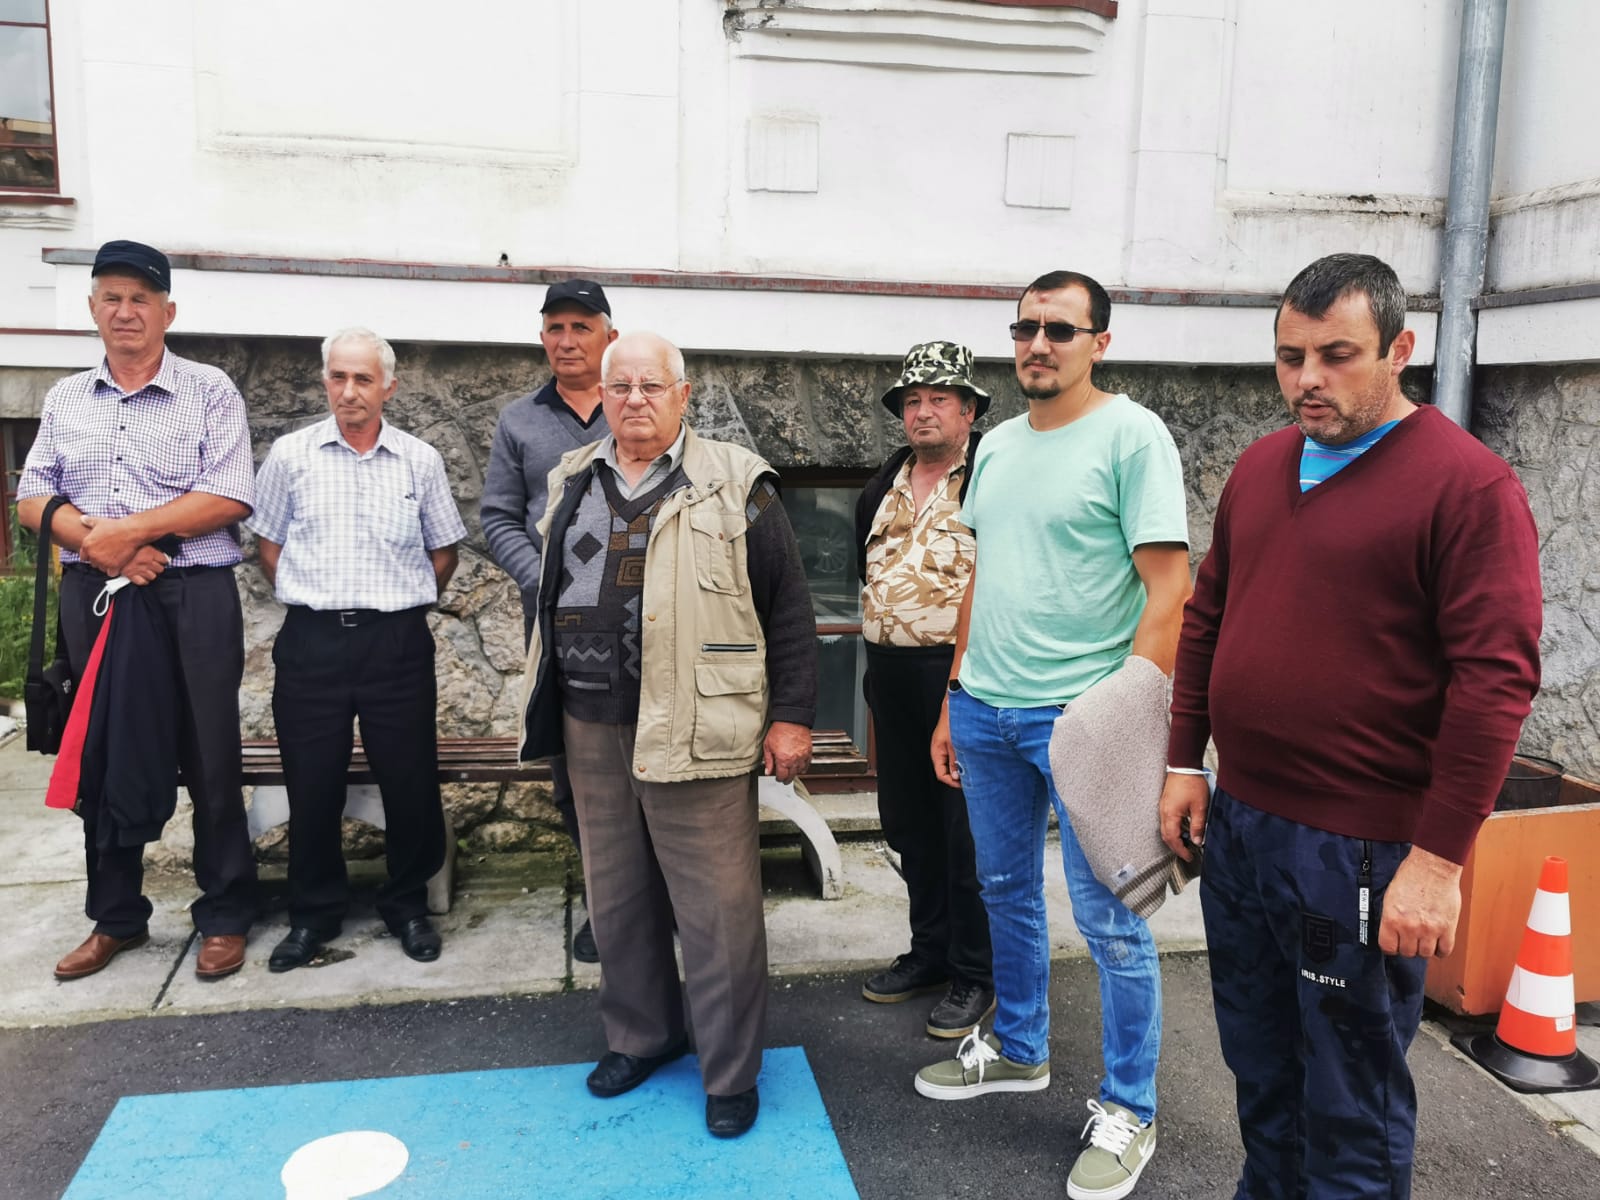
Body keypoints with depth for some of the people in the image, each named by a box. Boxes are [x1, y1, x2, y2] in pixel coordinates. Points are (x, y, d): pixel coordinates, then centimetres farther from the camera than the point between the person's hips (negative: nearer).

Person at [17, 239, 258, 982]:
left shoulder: (209, 391, 1)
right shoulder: (65, 399, 13)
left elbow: (229, 497, -9)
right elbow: (32, 499, 7)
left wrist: (129, 529, -15)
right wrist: (99, 548, -11)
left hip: (193, 596, -4)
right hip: (92, 597, 4)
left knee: (210, 761, 1)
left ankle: (224, 917, 13)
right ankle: (116, 918, 24)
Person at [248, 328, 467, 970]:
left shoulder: (420, 460, 4)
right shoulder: (291, 454, 4)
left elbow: (442, 550, 13)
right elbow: (269, 544, 12)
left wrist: (403, 605, 10)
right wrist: (312, 603, 8)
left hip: (398, 644, 0)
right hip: (311, 643, 0)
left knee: (411, 783, 4)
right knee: (312, 786, 7)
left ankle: (408, 905, 23)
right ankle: (314, 913, 25)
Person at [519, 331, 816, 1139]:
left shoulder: (733, 487, -4)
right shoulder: (573, 484, 12)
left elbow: (788, 609, -5)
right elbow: (551, 593, 19)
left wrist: (791, 715, -8)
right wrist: (547, 705, 17)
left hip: (695, 730, -5)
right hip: (591, 726, 6)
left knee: (718, 907, 1)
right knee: (617, 895, 17)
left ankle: (731, 1073, 18)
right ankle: (640, 1035, 37)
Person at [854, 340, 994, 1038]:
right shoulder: (883, 487, 14)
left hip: (964, 673, -7)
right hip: (893, 675, 7)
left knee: (967, 829, 0)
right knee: (908, 821, 16)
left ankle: (974, 974, 15)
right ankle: (930, 949, 32)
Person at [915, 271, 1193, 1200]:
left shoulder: (1131, 435, -10)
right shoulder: (997, 445, 11)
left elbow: (1169, 590, -14)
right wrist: (955, 700, 15)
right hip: (986, 709, 7)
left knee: (1109, 920, 3)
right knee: (1008, 893, 20)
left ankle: (1129, 1113, 20)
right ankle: (1018, 1050, 40)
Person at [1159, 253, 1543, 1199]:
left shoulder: (1468, 483, -12)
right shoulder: (1260, 467, 9)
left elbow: (1496, 679, -16)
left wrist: (1440, 858, -18)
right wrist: (1186, 763, 12)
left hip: (1364, 853, -6)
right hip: (1239, 825, 7)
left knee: (1352, 1108, 9)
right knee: (1260, 1072, 22)